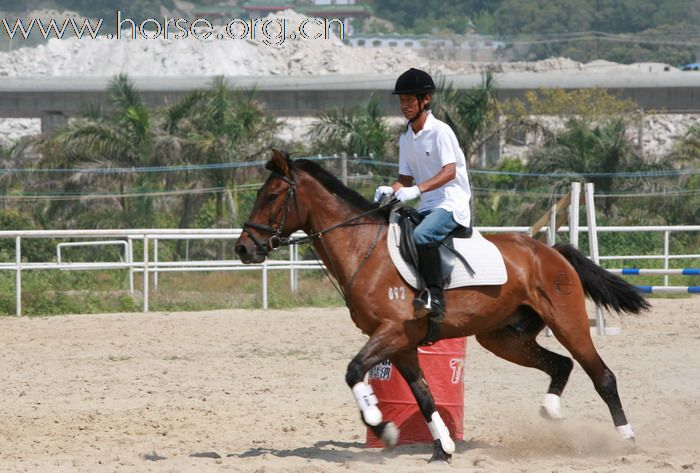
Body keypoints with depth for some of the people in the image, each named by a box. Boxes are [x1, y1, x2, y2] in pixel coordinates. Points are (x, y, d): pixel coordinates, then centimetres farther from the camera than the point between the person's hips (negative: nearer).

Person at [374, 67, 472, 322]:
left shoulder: (440, 131, -10)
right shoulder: (406, 139, 13)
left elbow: (449, 172, -20)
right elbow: (406, 178, 16)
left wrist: (417, 189, -32)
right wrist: (390, 190, -7)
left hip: (451, 203, -9)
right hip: (427, 207, 9)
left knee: (422, 235, -34)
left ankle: (435, 298, -34)